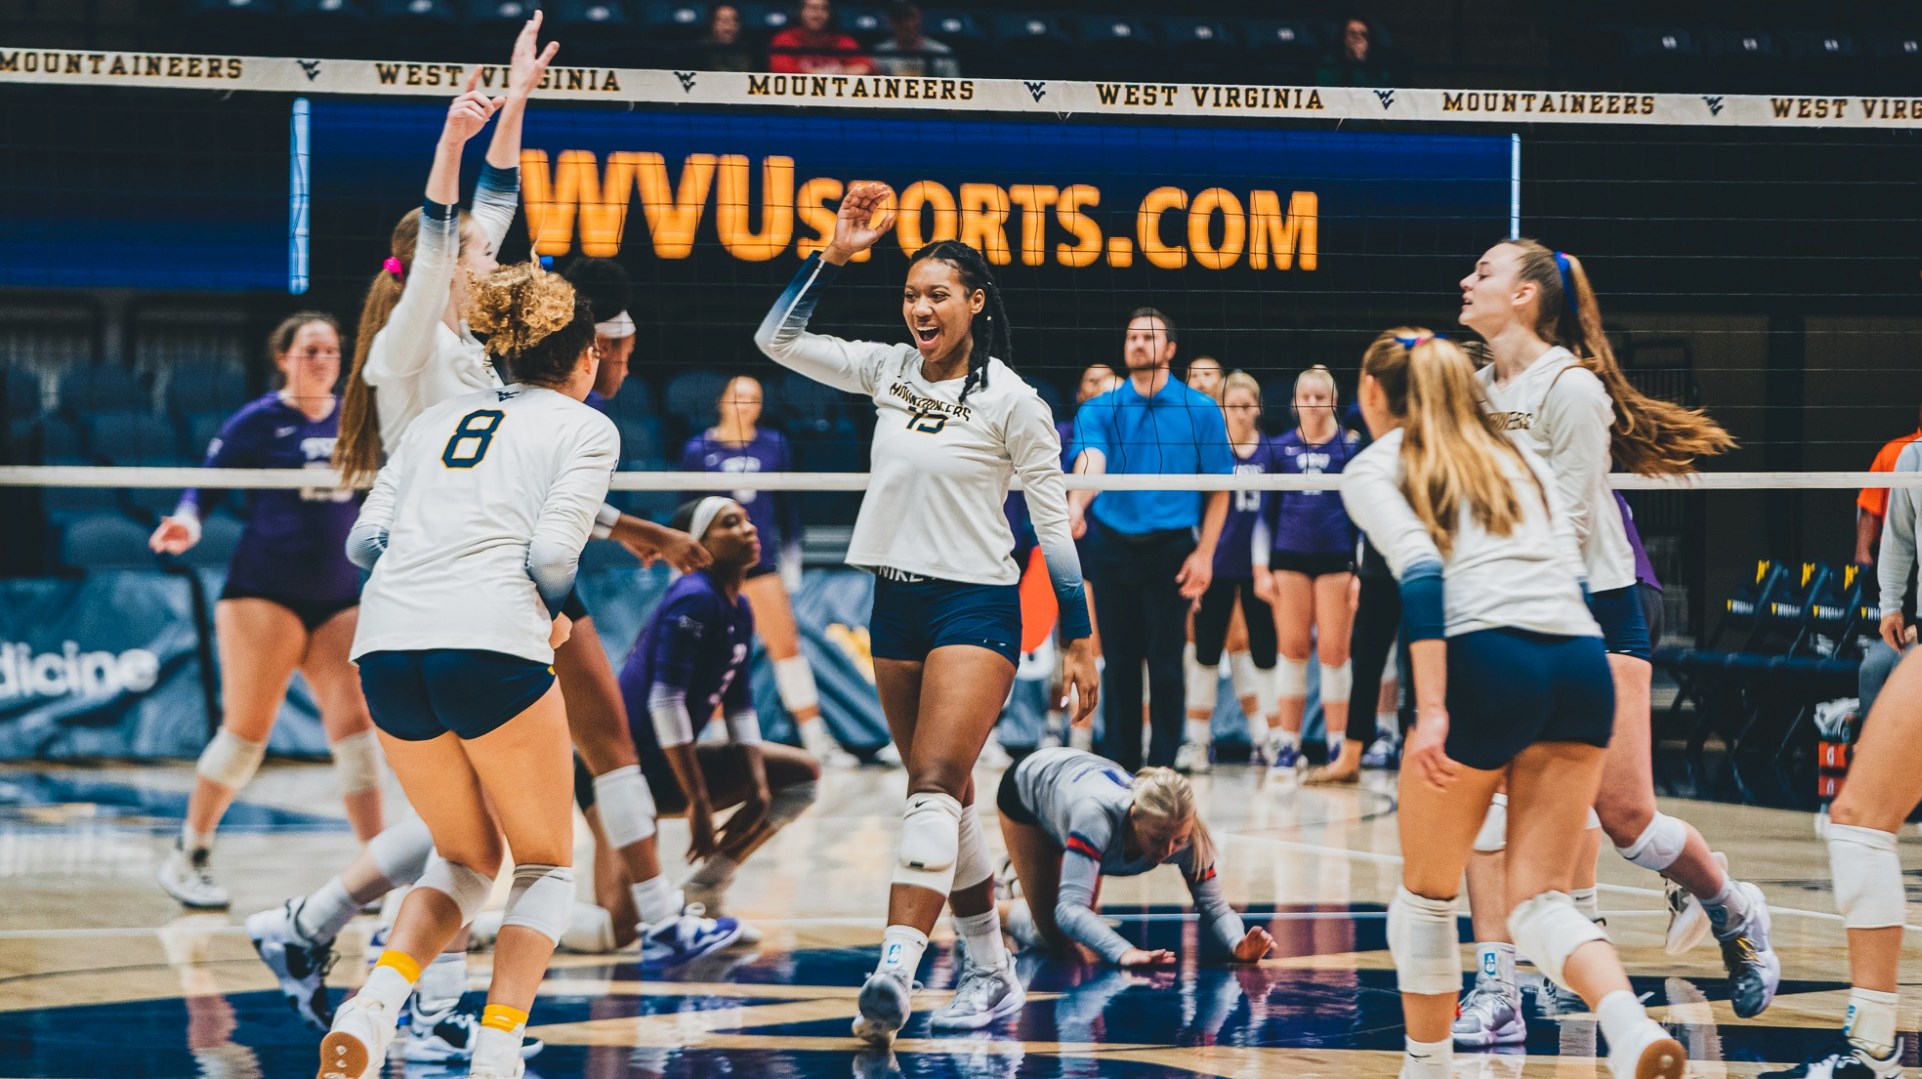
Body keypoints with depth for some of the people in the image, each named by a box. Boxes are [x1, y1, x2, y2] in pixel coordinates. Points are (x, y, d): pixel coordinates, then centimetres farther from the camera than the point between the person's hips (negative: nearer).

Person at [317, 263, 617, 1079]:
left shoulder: (437, 419, 24)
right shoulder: (586, 429, 10)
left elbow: (365, 539, 16)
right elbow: (552, 554, -4)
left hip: (386, 645, 5)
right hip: (490, 644, -5)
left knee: (465, 859, 21)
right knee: (545, 865, 14)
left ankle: (377, 1000, -6)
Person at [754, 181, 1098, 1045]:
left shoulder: (1011, 401, -9)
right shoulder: (887, 370, 5)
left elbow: (1054, 524, -5)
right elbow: (777, 339, 6)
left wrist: (1079, 642, -6)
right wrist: (834, 256, -4)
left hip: (978, 607, -6)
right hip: (897, 604, 6)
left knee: (936, 785, -19)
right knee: (944, 798, 10)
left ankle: (893, 975, -32)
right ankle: (992, 972, 20)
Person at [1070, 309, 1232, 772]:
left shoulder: (1201, 411, 2)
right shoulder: (1099, 410, 4)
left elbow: (1218, 489, 3)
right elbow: (1091, 461, -16)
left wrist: (1204, 553, -7)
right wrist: (1076, 503, -37)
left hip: (1171, 548, -2)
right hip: (1112, 545, 2)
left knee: (1165, 664, -4)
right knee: (1118, 662, 6)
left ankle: (1163, 767, 2)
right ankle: (1119, 765, 13)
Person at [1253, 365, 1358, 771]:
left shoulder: (1350, 446, 1)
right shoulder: (1281, 448, 7)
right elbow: (1267, 512, 11)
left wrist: (1361, 568, -3)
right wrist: (1261, 568, 6)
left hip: (1337, 558, -2)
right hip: (1289, 556, 2)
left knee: (1334, 650, -1)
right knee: (1292, 648, 4)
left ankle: (1338, 745, 6)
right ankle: (1287, 743, 9)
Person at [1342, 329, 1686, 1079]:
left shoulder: (1376, 468, 11)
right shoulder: (1522, 458, 28)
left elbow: (1420, 574, -6)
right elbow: (1572, 572, 21)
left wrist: (1432, 708, -15)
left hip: (1484, 659, -5)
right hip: (1584, 662, 5)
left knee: (1426, 890, 16)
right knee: (1538, 898, 4)